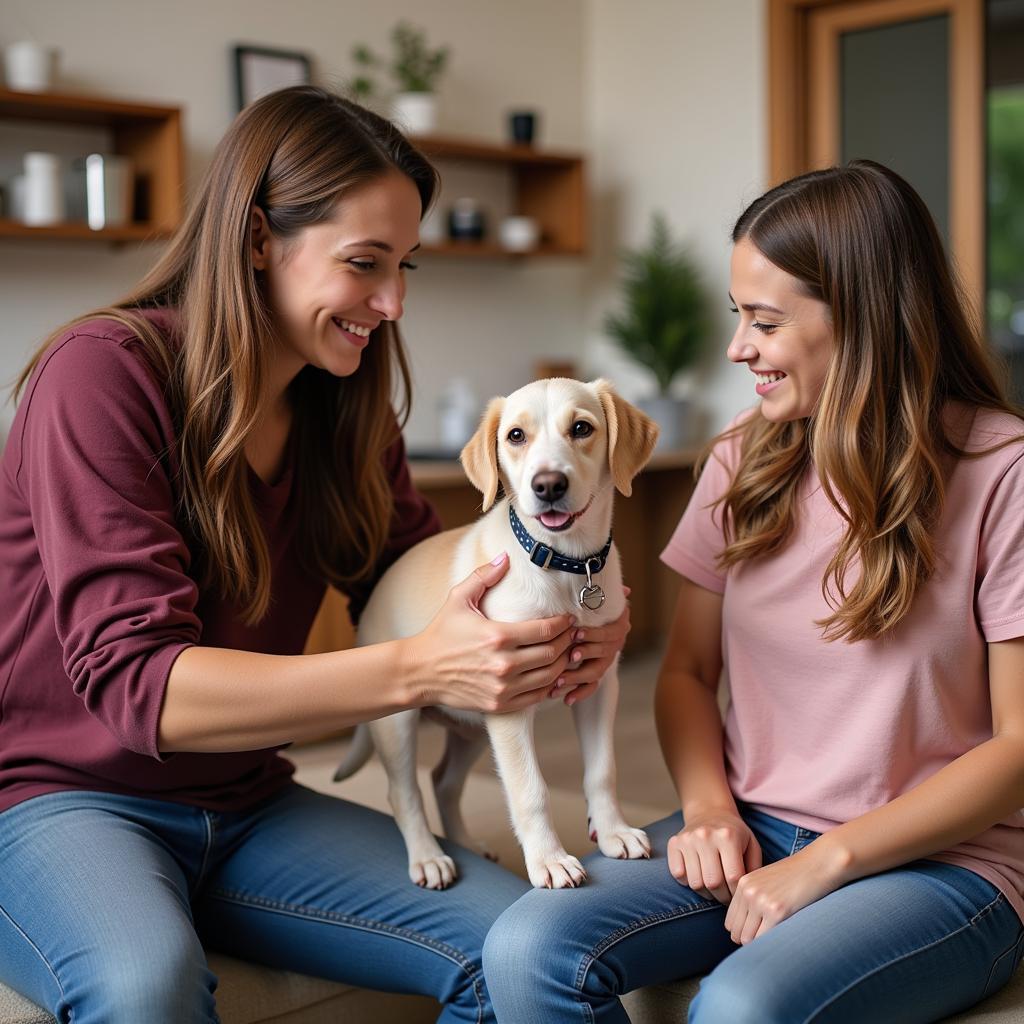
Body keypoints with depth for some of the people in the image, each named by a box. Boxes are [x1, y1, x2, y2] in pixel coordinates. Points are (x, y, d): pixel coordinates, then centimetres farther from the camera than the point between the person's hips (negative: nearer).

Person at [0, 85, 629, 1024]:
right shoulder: (106, 374, -17)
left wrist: (556, 636, -19)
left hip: (244, 805, 6)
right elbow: (135, 682, -25)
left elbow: (423, 593, 4)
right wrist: (418, 671, -35)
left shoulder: (344, 408, 3)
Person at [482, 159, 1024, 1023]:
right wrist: (708, 807, -7)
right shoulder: (746, 461, 8)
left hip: (939, 859, -4)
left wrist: (826, 861, -16)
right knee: (527, 950, -23)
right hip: (750, 830, 4)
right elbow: (687, 671, 12)